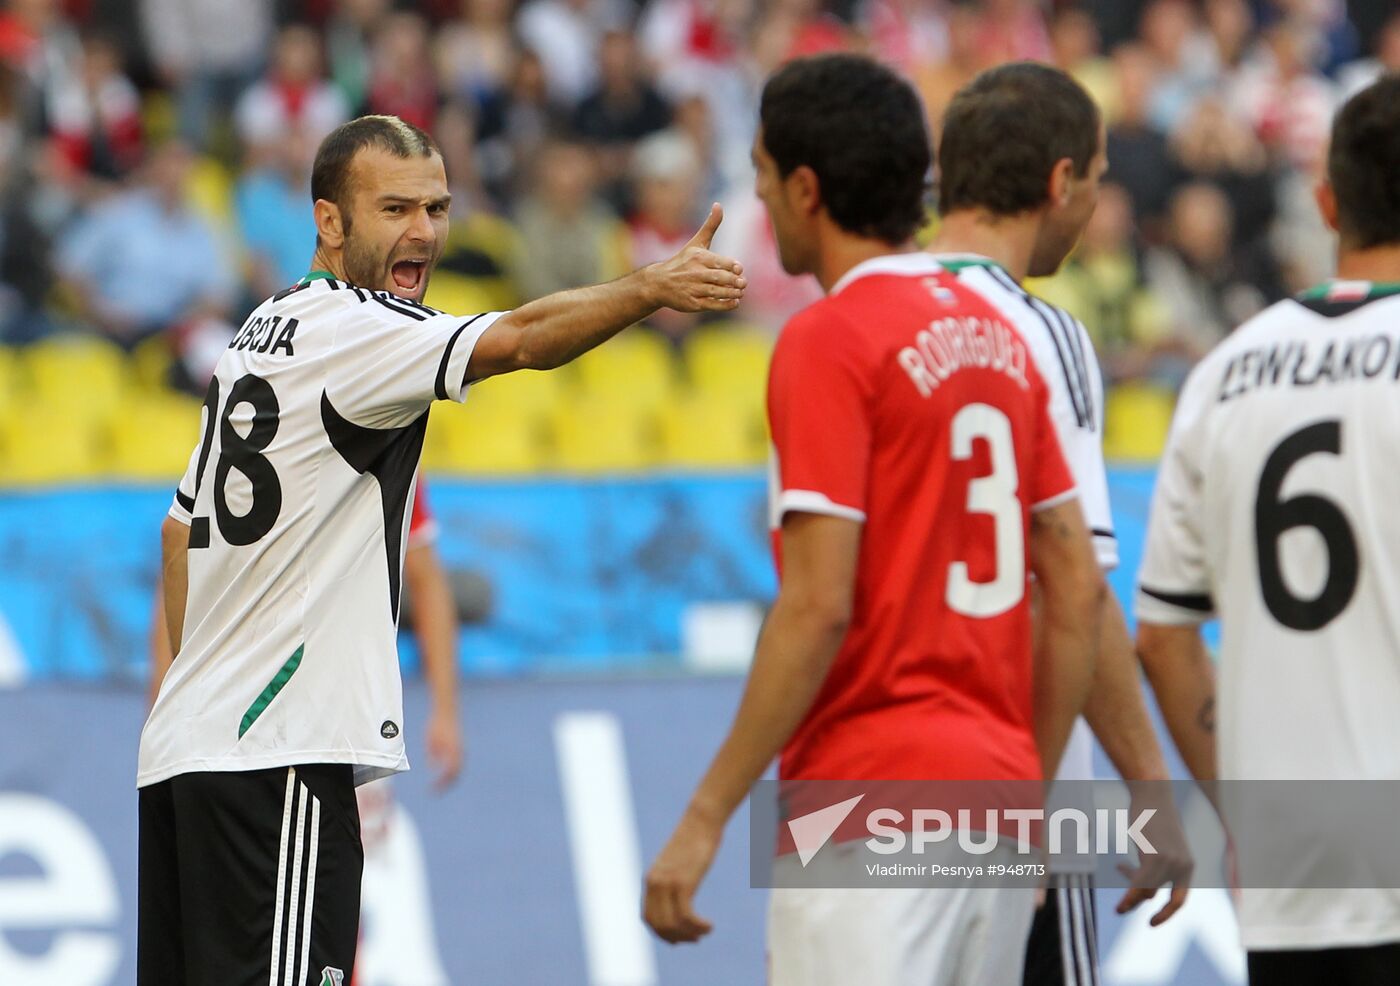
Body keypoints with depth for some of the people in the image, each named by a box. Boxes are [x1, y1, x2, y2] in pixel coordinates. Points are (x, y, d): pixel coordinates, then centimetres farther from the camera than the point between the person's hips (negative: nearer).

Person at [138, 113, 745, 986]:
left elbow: (182, 529, 25)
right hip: (276, 752, -10)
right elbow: (518, 341, -28)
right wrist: (651, 289, -41)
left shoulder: (264, 332, 19)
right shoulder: (354, 327, -10)